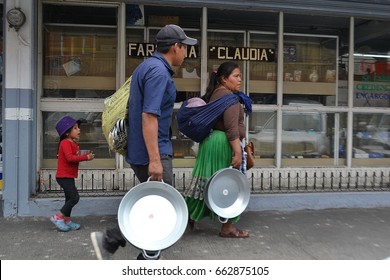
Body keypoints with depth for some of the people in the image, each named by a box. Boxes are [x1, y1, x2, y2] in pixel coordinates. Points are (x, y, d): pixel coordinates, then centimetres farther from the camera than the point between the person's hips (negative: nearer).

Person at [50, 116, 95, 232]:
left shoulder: (73, 143, 14)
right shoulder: (65, 143, -17)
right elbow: (70, 158, -28)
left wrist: (86, 156, -2)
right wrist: (86, 157, -25)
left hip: (68, 176, 11)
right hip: (64, 176, -11)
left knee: (70, 198, 15)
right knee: (74, 197, -12)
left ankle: (66, 221, 25)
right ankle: (58, 217, -2)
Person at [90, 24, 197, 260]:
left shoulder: (148, 66, 15)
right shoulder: (159, 72, -16)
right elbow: (149, 116, -25)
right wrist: (155, 160, -27)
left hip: (141, 150, 10)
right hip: (152, 152, -10)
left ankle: (148, 259, 24)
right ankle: (109, 241, 1)